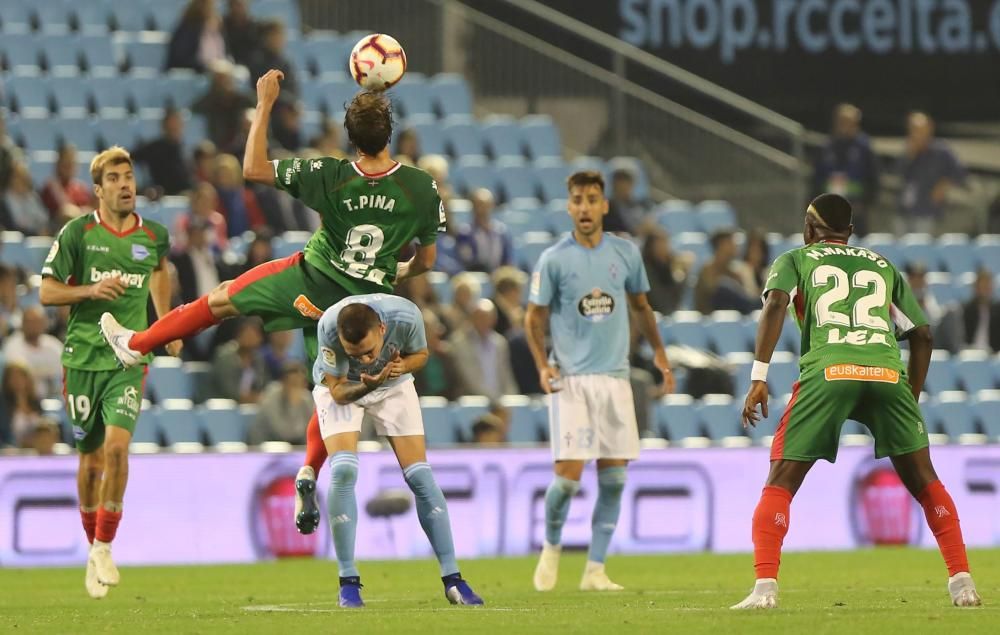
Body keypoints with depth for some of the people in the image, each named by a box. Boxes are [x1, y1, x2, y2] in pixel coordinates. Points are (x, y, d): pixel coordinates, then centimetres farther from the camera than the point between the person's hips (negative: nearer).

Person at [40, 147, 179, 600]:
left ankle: (104, 546, -11)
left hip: (129, 358, 0)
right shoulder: (77, 232, -3)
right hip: (82, 356, 0)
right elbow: (47, 292, -2)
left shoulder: (154, 236, 4)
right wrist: (91, 290, -18)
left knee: (117, 446, -19)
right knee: (91, 458, 6)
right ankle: (93, 551, 22)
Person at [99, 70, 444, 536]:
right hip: (365, 303, 2)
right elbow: (427, 260, 0)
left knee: (222, 300, 19)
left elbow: (253, 169, -9)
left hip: (312, 282, -2)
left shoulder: (331, 177, -20)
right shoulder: (423, 190, -15)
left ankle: (135, 344, 32)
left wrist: (265, 106, -3)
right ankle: (310, 473, 0)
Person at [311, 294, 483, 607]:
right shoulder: (329, 328, -37)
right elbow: (338, 390, -26)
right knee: (343, 470, -21)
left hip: (394, 385, 2)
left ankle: (452, 580, 1)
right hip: (342, 386, -2)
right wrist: (367, 385, -46)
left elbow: (420, 354, -10)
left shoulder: (406, 317, -33)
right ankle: (348, 581, -11)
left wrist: (402, 366, -33)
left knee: (420, 475, -7)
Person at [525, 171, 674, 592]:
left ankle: (595, 569, 7)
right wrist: (542, 364, -11)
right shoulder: (554, 259, -3)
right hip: (571, 379, -3)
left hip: (614, 377, 3)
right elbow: (535, 317, 2)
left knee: (613, 478, 0)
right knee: (568, 474, -11)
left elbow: (640, 305, 21)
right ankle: (551, 548, 16)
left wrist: (658, 352, 13)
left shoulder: (625, 254, 6)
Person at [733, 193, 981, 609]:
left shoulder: (795, 260, 21)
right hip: (887, 373, 2)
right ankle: (962, 582, 12)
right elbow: (921, 334, 24)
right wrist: (912, 401, 31)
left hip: (828, 372, -2)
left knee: (780, 484, 4)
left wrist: (759, 377, -5)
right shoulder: (884, 267, 29)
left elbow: (775, 303, 0)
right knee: (923, 480, 16)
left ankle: (765, 586, -11)